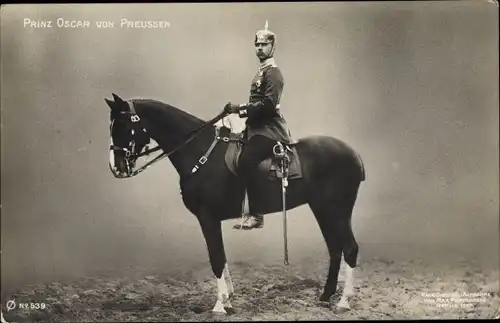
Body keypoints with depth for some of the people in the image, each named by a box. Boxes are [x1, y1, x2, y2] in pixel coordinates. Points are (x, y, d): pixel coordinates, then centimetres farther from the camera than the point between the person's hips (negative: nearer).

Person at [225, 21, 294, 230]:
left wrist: (241, 109, -20)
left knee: (246, 161, -26)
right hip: (258, 127, 11)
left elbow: (268, 104, -21)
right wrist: (243, 111, 12)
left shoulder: (273, 73, -9)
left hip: (268, 130, -11)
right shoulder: (261, 72, 20)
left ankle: (256, 215, -22)